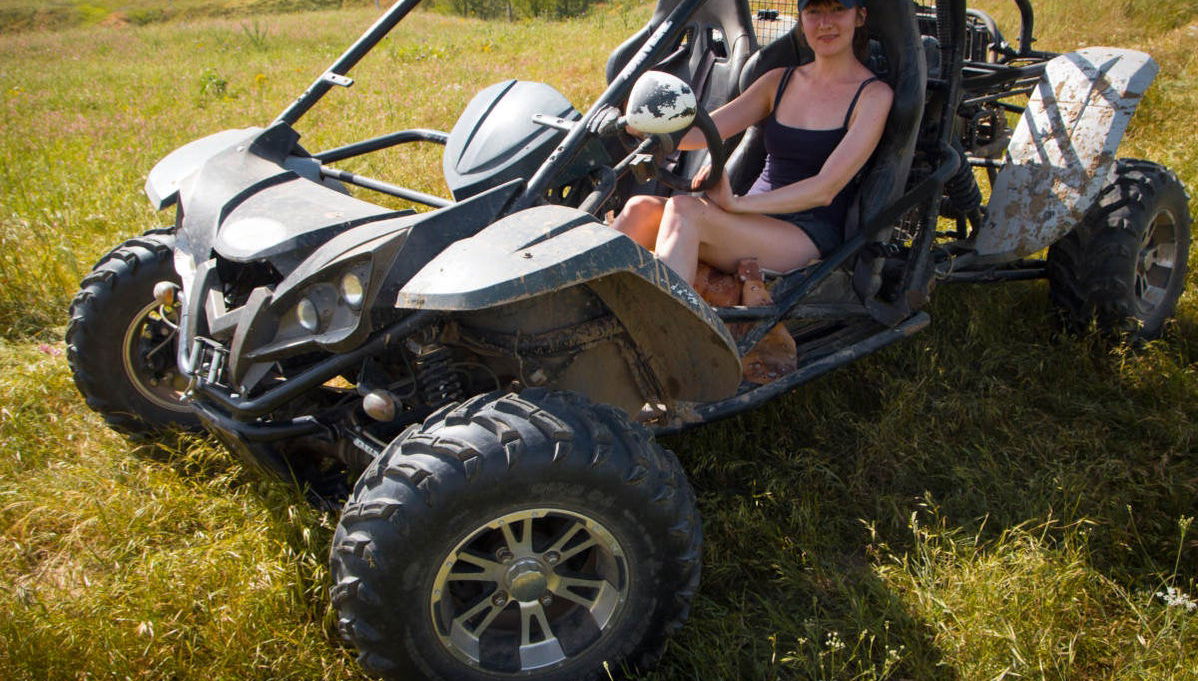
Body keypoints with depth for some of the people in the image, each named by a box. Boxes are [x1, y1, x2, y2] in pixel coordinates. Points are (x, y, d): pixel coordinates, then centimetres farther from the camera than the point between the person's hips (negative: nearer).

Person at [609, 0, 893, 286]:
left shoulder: (874, 95, -1)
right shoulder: (779, 80, 17)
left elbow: (826, 190, -13)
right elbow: (702, 132, 9)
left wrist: (738, 203, -27)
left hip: (809, 238, -5)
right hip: (753, 219, 5)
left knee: (684, 209, -32)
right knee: (641, 209, -22)